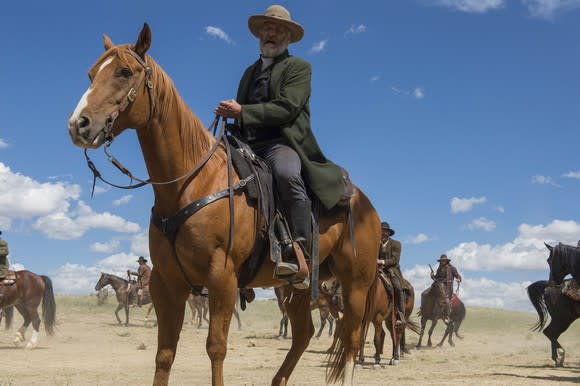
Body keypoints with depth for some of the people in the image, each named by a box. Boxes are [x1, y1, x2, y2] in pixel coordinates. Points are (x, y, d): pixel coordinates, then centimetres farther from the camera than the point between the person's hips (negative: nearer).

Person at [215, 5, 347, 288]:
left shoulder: (298, 67, 8)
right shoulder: (250, 71, 29)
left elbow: (287, 107, -9)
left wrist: (242, 111, -13)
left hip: (282, 143, -7)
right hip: (248, 147, 7)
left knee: (287, 174, -39)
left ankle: (298, 256, -44)